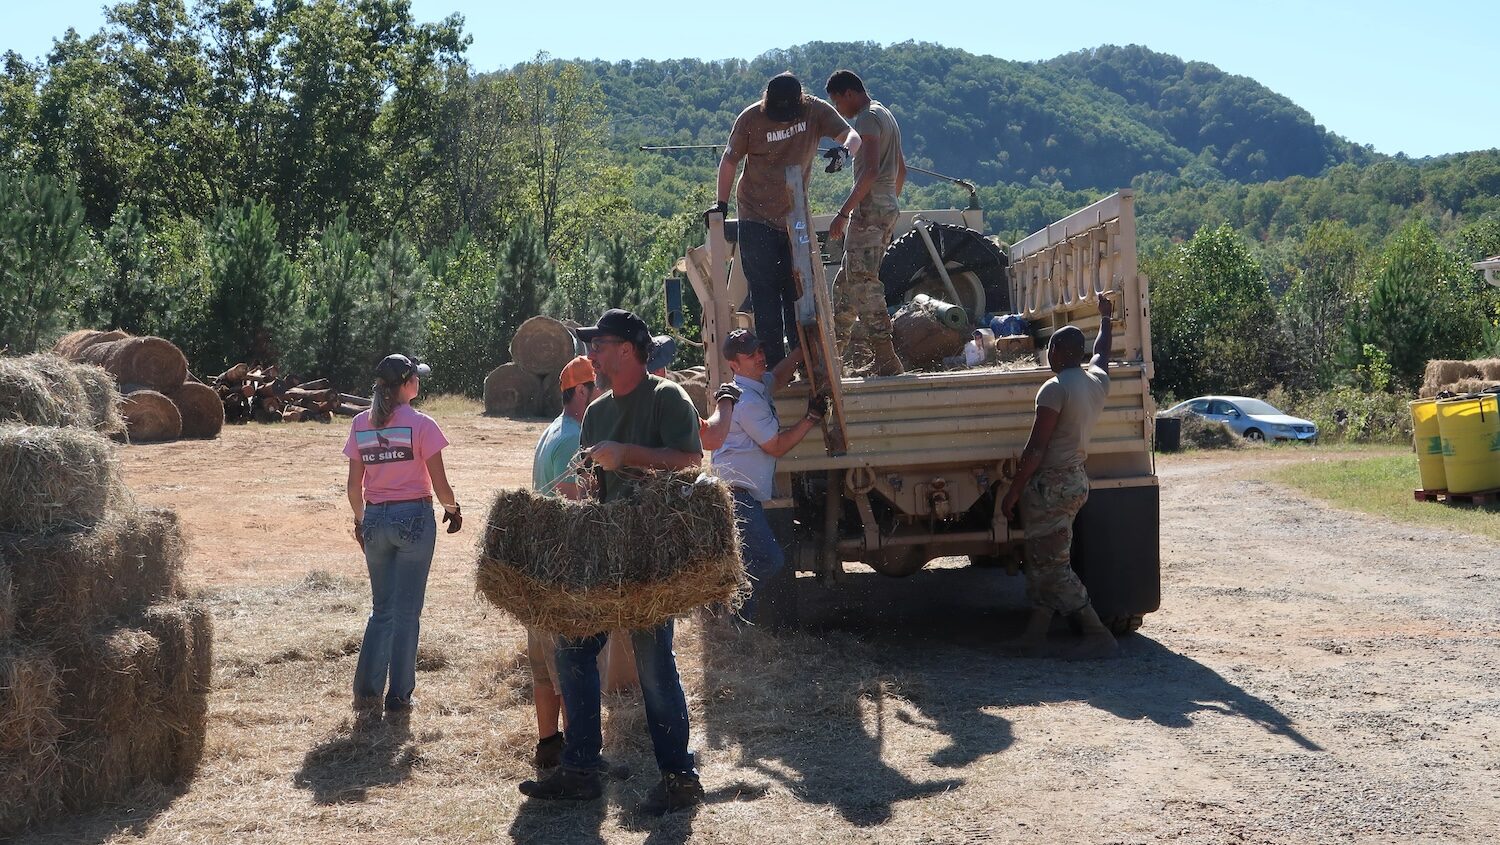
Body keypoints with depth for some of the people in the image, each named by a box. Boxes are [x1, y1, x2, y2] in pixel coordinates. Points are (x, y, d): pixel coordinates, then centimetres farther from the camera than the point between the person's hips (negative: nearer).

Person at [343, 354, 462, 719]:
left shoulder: (361, 424, 4)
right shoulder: (420, 424, -9)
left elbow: (354, 485, 6)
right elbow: (439, 483, -9)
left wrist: (360, 520, 20)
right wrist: (453, 508, 9)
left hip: (375, 520, 4)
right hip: (414, 517, -4)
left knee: (382, 609, 15)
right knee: (406, 611, 4)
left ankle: (366, 691, 8)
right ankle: (398, 697, 8)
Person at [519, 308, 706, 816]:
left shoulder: (666, 398, -7)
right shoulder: (597, 411, 16)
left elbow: (690, 460, -19)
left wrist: (625, 454, -22)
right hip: (605, 548, 8)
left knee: (653, 661, -6)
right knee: (573, 647, 8)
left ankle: (680, 778, 6)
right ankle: (579, 771, 17)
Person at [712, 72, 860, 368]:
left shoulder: (816, 111, -8)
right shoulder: (751, 118, -12)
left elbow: (852, 135, -15)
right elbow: (730, 160, -1)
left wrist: (844, 149, -38)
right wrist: (722, 203, -4)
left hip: (795, 218, 3)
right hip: (757, 219, -2)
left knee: (798, 290, 9)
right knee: (765, 292, -3)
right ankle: (774, 365, 0)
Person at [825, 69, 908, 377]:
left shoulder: (867, 118, -12)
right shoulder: (886, 116, 20)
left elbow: (870, 171, -24)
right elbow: (901, 170, 26)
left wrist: (844, 212, -25)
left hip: (869, 210, -10)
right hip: (888, 209, 10)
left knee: (863, 284, -11)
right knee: (846, 282, 16)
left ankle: (888, 363, -14)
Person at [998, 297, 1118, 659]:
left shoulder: (1055, 388, -18)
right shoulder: (1098, 381, 5)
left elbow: (1035, 449, -20)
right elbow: (1101, 354, 31)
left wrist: (1012, 493, -15)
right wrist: (1105, 318, 48)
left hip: (1051, 484, -9)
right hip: (1077, 478, 9)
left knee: (1051, 568, -5)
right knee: (1043, 562, 14)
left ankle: (1099, 636, -6)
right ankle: (1035, 635, 16)